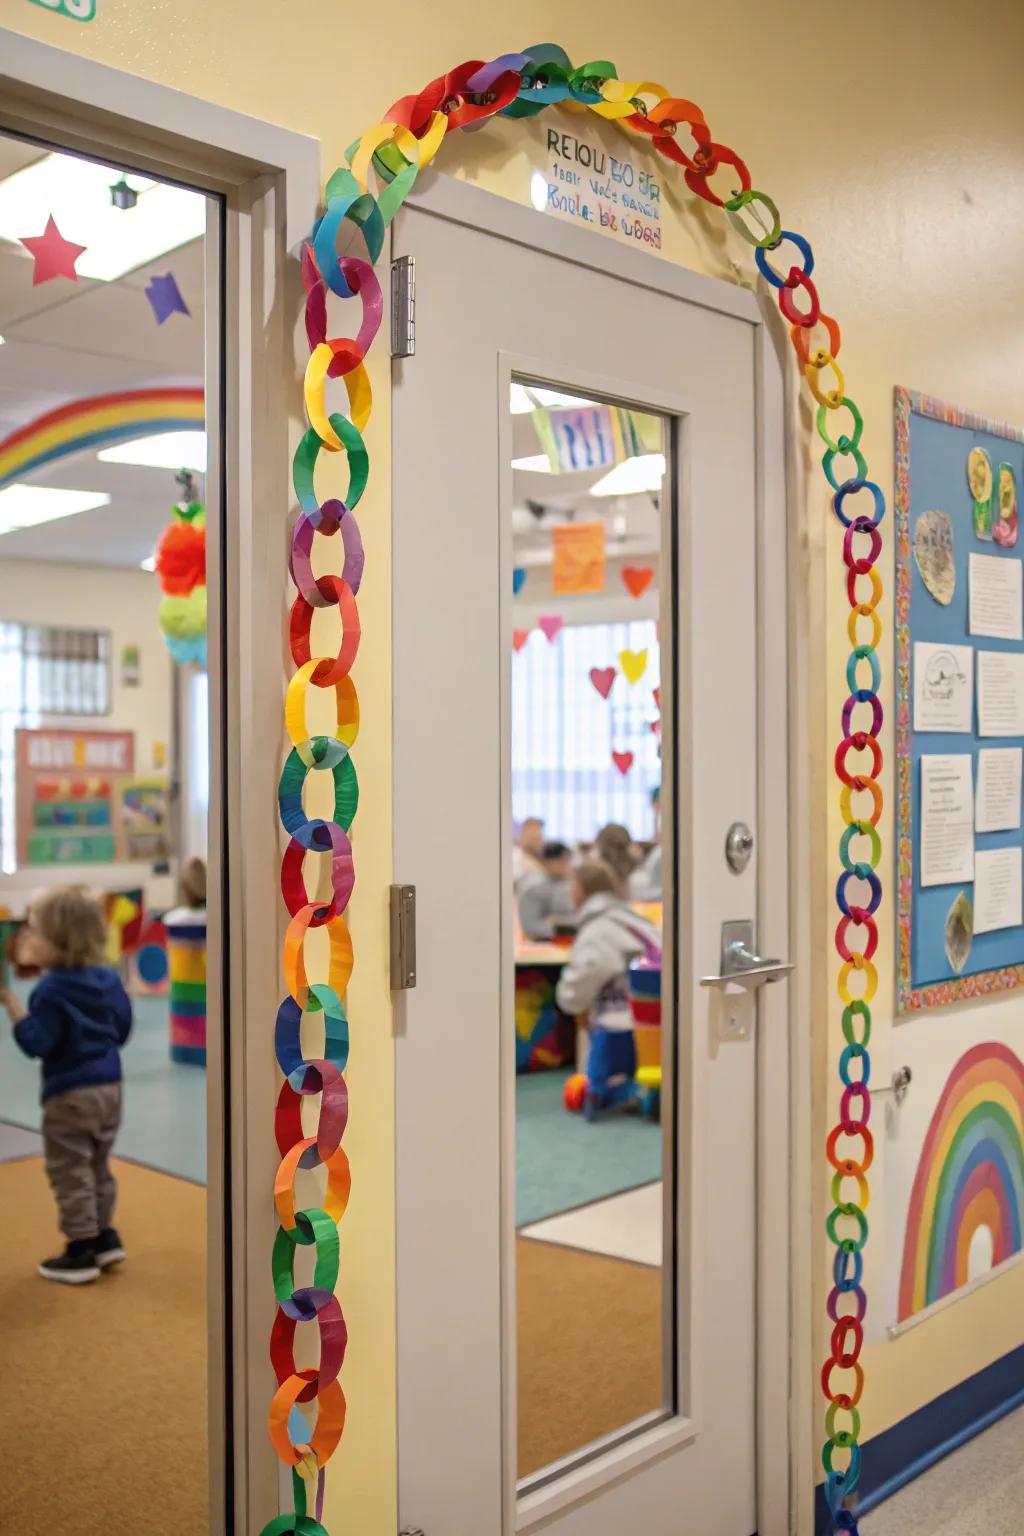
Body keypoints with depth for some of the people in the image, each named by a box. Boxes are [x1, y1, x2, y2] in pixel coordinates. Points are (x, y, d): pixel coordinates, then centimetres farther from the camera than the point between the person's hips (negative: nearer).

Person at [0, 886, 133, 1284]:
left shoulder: (51, 989, -19)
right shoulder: (108, 980, 3)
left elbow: (35, 1043, -23)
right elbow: (122, 1028, 10)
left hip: (69, 1095, -8)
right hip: (109, 1087, 8)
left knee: (70, 1175, 4)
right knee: (98, 1169, 22)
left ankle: (81, 1253, 9)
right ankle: (104, 1237, 29)